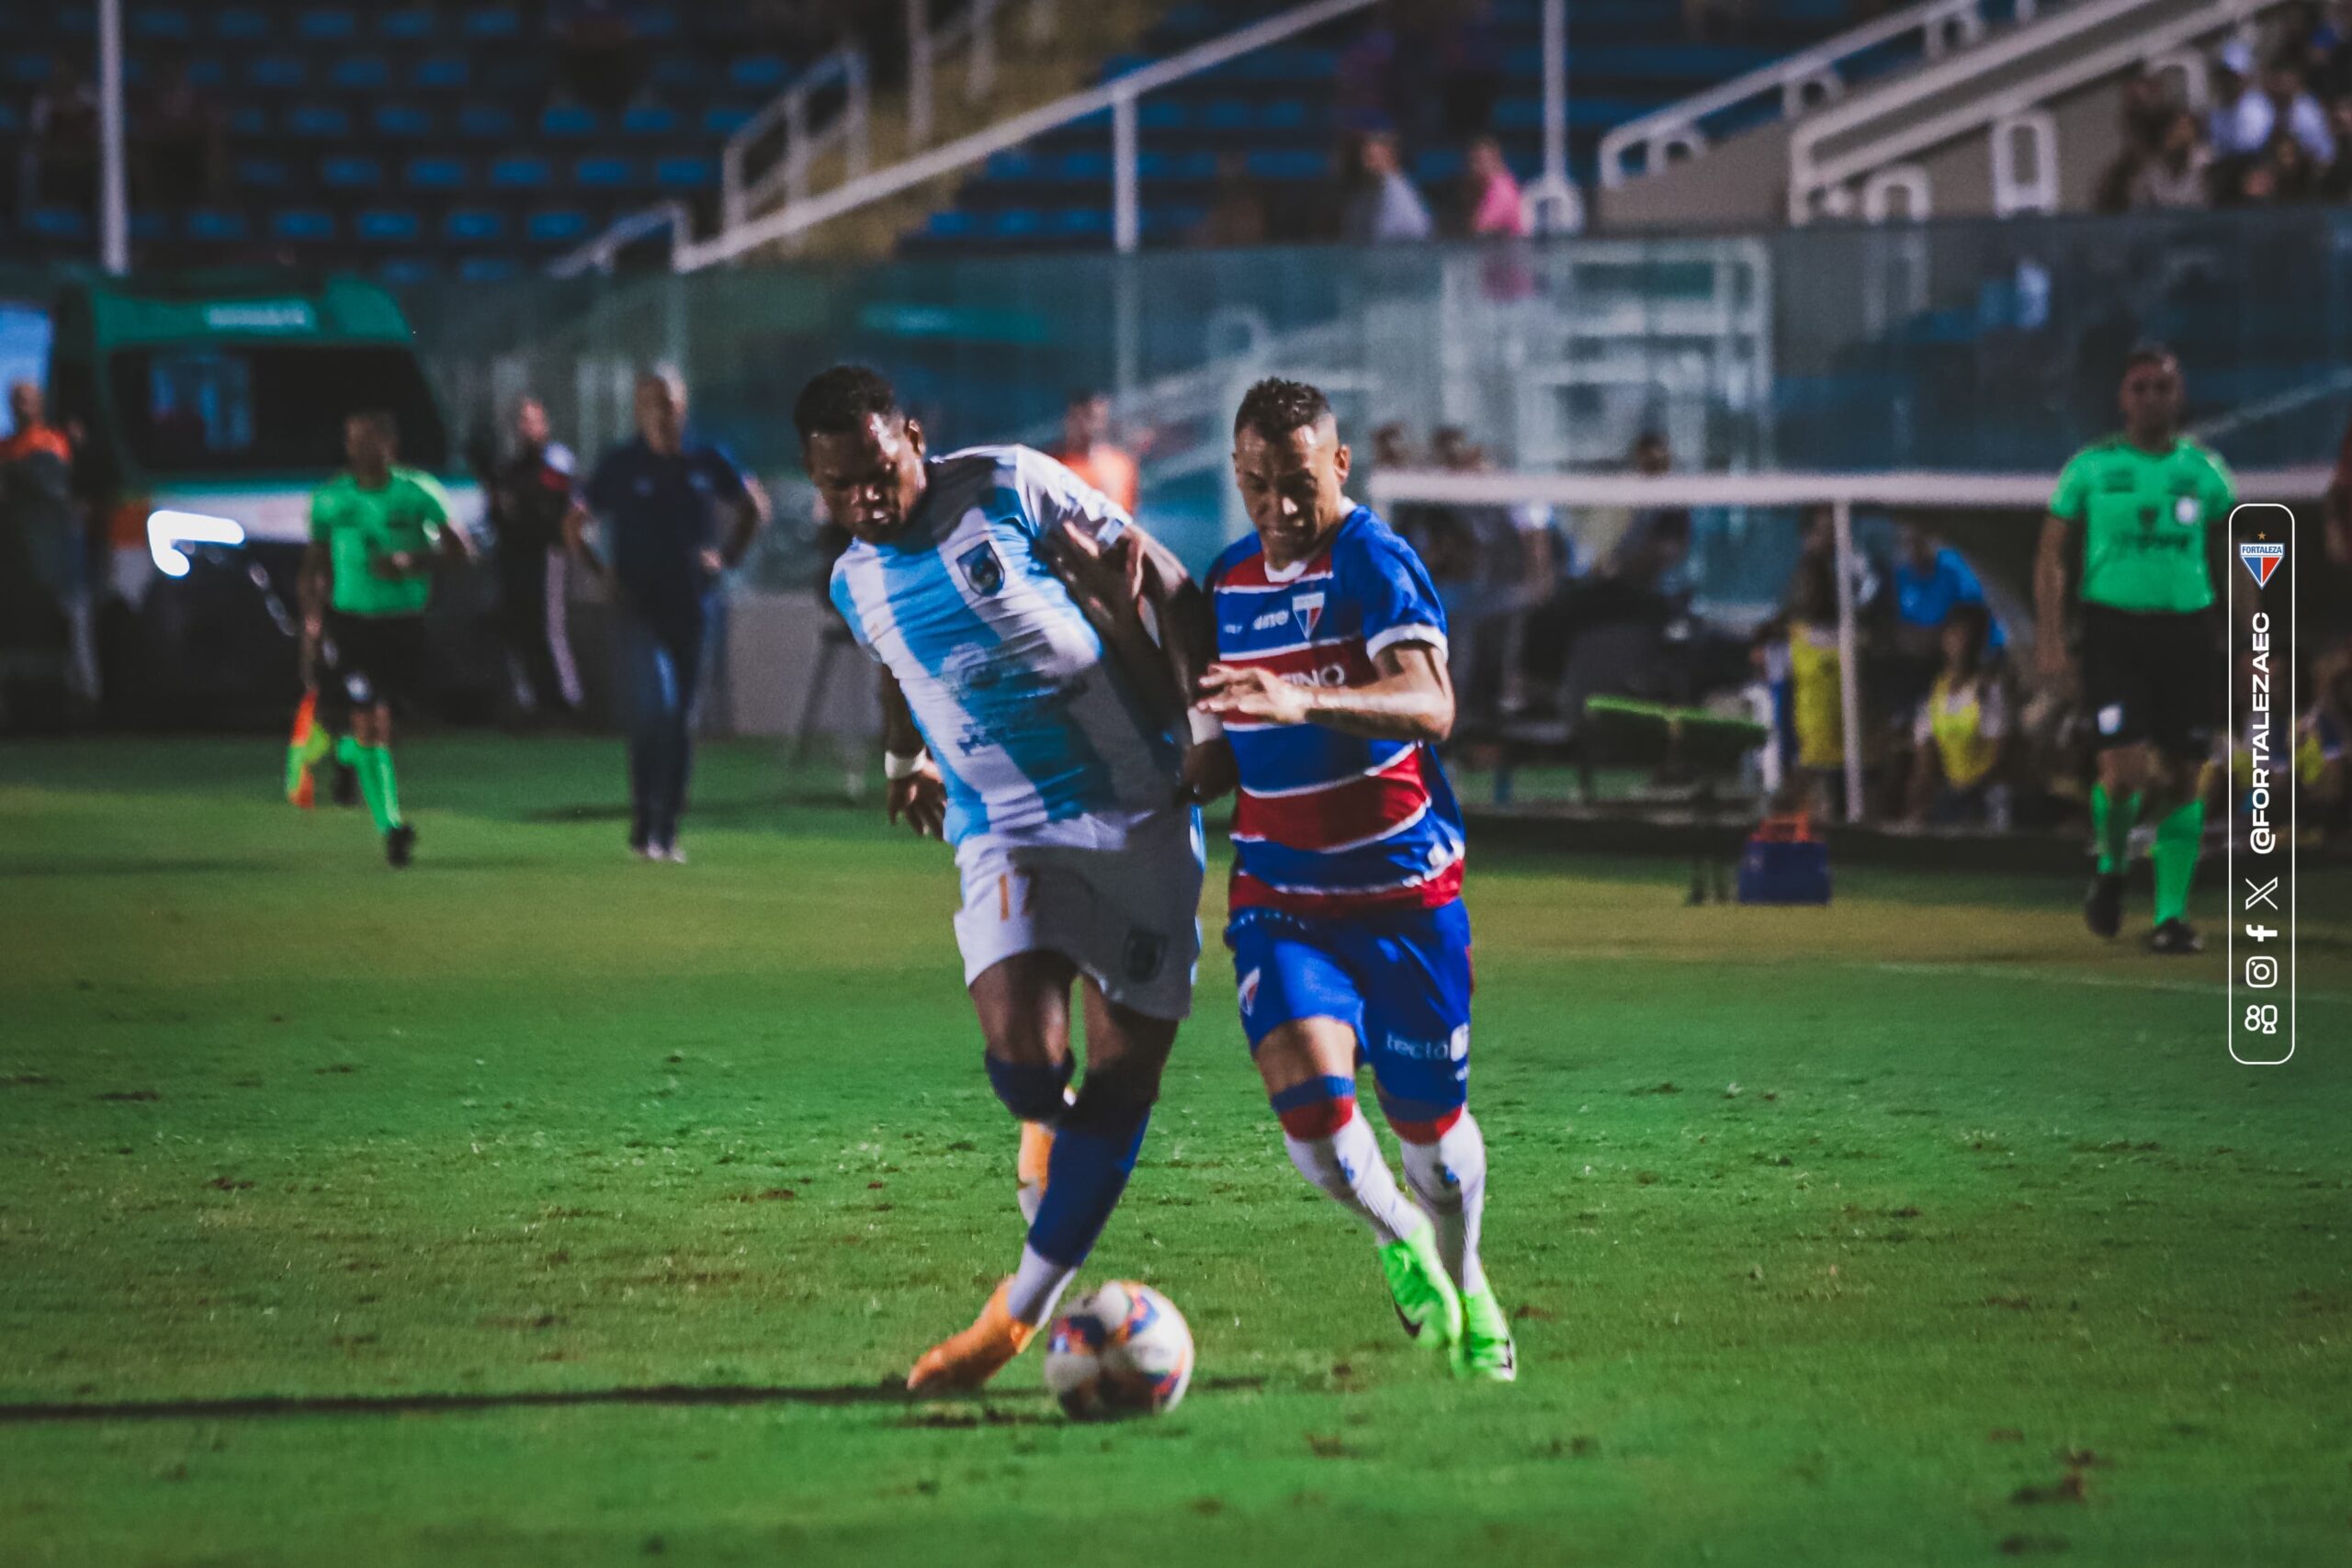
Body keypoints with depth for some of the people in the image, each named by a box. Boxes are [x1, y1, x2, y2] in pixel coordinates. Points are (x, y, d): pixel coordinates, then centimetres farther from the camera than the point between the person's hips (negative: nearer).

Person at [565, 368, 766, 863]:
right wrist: (603, 575, -4)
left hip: (693, 611, 3)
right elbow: (574, 528, 7)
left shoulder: (706, 462, 4)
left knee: (682, 722, 7)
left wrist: (727, 557, 9)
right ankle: (644, 826, -12)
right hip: (639, 611, -3)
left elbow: (754, 506, 20)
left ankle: (666, 832, 17)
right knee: (655, 709, -19)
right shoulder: (621, 466, -2)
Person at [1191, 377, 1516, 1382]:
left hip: (1404, 890, -3)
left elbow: (1428, 704, -31)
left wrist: (1306, 701, -45)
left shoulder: (1375, 562, -13)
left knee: (1428, 1120, 7)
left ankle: (1463, 1283, 38)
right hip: (1279, 894, 3)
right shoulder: (1229, 580, 7)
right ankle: (1396, 1237, 10)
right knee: (1306, 1090, -21)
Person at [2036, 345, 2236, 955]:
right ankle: (2110, 869, 15)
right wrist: (2050, 637, -5)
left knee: (2184, 777, -1)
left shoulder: (2204, 471, 9)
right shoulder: (2091, 468, 4)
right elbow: (2053, 556, 6)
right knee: (2124, 771, -14)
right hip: (2114, 631, -2)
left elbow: (2231, 562, 15)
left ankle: (2172, 914, 7)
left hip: (2188, 631, 2)